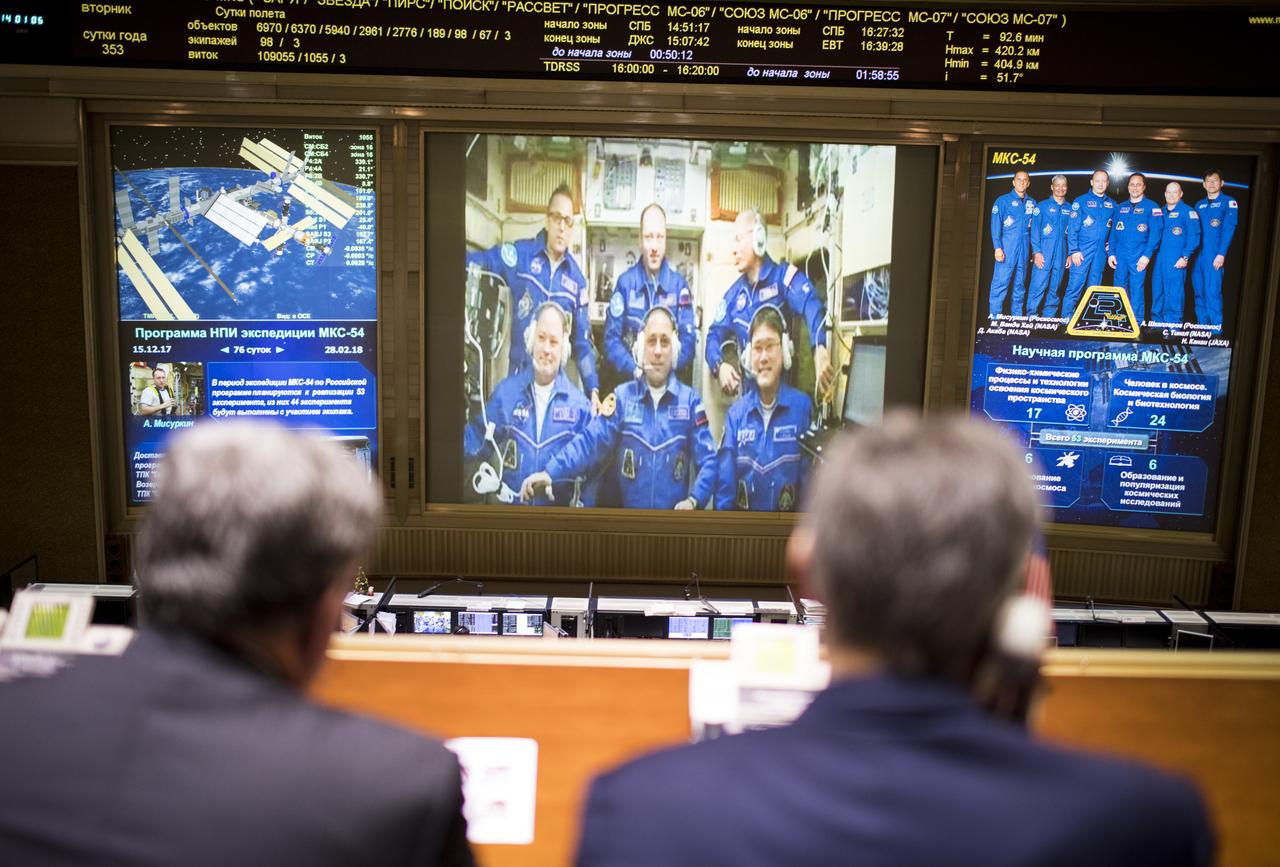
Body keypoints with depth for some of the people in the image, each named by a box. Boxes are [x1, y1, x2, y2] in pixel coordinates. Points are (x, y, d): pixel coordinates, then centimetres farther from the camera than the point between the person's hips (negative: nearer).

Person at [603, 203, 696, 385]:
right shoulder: (625, 282, 4)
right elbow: (611, 340, 0)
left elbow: (688, 339, 2)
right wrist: (636, 370, -13)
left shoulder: (679, 284, 7)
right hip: (630, 381, 0)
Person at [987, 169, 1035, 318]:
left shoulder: (1032, 203, 14)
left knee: (1020, 283, 8)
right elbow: (995, 225, -4)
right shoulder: (1003, 201, 1)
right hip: (1007, 246, -4)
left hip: (1024, 248, 5)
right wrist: (998, 247, -13)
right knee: (1001, 281, -9)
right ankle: (995, 316, -6)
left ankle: (1017, 316, 15)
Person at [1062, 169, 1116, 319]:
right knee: (1075, 285, -8)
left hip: (1101, 252, 4)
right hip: (1082, 251, -4)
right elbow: (1072, 228, -5)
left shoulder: (1112, 205, 12)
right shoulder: (1081, 201, -1)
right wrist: (1074, 250, -13)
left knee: (1094, 287, 8)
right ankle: (1066, 317, -3)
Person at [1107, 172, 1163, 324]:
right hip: (1120, 256, 4)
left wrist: (1147, 255, -15)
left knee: (1137, 289, -5)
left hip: (1138, 257, -4)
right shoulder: (1120, 207, 15)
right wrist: (1111, 253, 4)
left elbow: (1155, 232, -6)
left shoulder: (1152, 207, 1)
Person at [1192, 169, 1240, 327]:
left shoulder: (1229, 202, 0)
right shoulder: (1199, 205, 17)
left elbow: (1228, 230, -8)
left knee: (1213, 292, -10)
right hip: (1197, 255, 6)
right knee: (1199, 292, 7)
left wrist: (1221, 254, -17)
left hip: (1214, 256, -6)